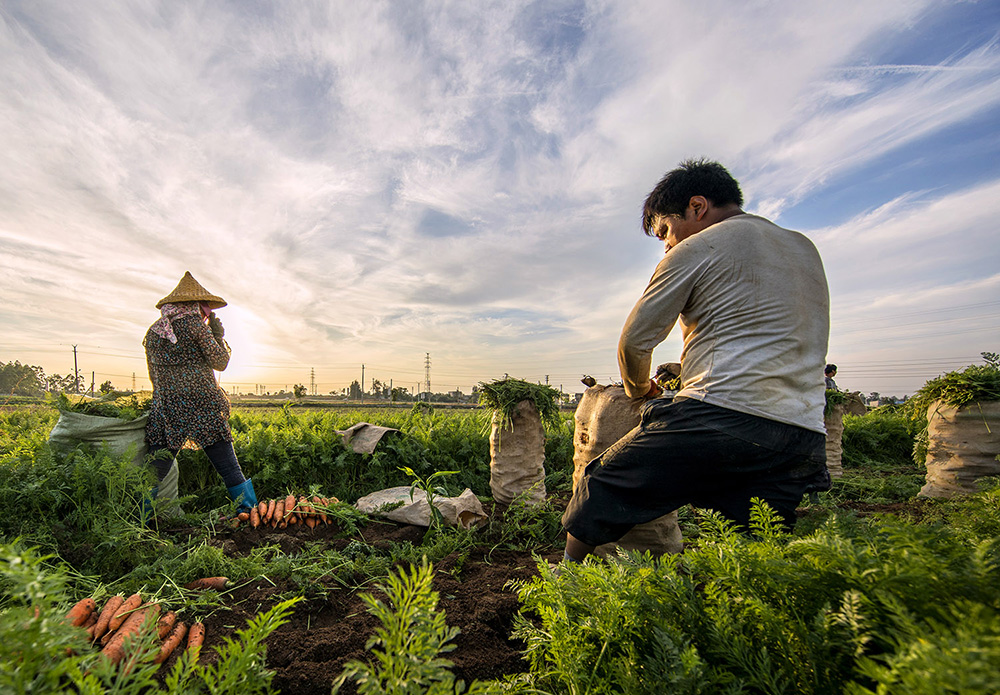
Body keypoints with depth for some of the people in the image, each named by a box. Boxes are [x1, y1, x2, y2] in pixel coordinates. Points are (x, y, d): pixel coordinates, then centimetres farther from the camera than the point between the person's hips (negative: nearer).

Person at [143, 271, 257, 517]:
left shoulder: (153, 332, 14)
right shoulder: (195, 325, -3)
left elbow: (154, 377, 19)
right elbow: (221, 363, -2)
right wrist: (218, 335, 10)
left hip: (167, 410, 5)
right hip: (203, 406, -5)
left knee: (155, 475, 11)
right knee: (229, 469, 1)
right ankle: (251, 510, 6)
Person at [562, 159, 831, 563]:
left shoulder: (697, 248, 0)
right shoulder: (806, 249, 23)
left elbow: (635, 342, 0)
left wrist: (640, 391, 20)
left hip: (718, 417, -7)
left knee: (601, 489, 7)